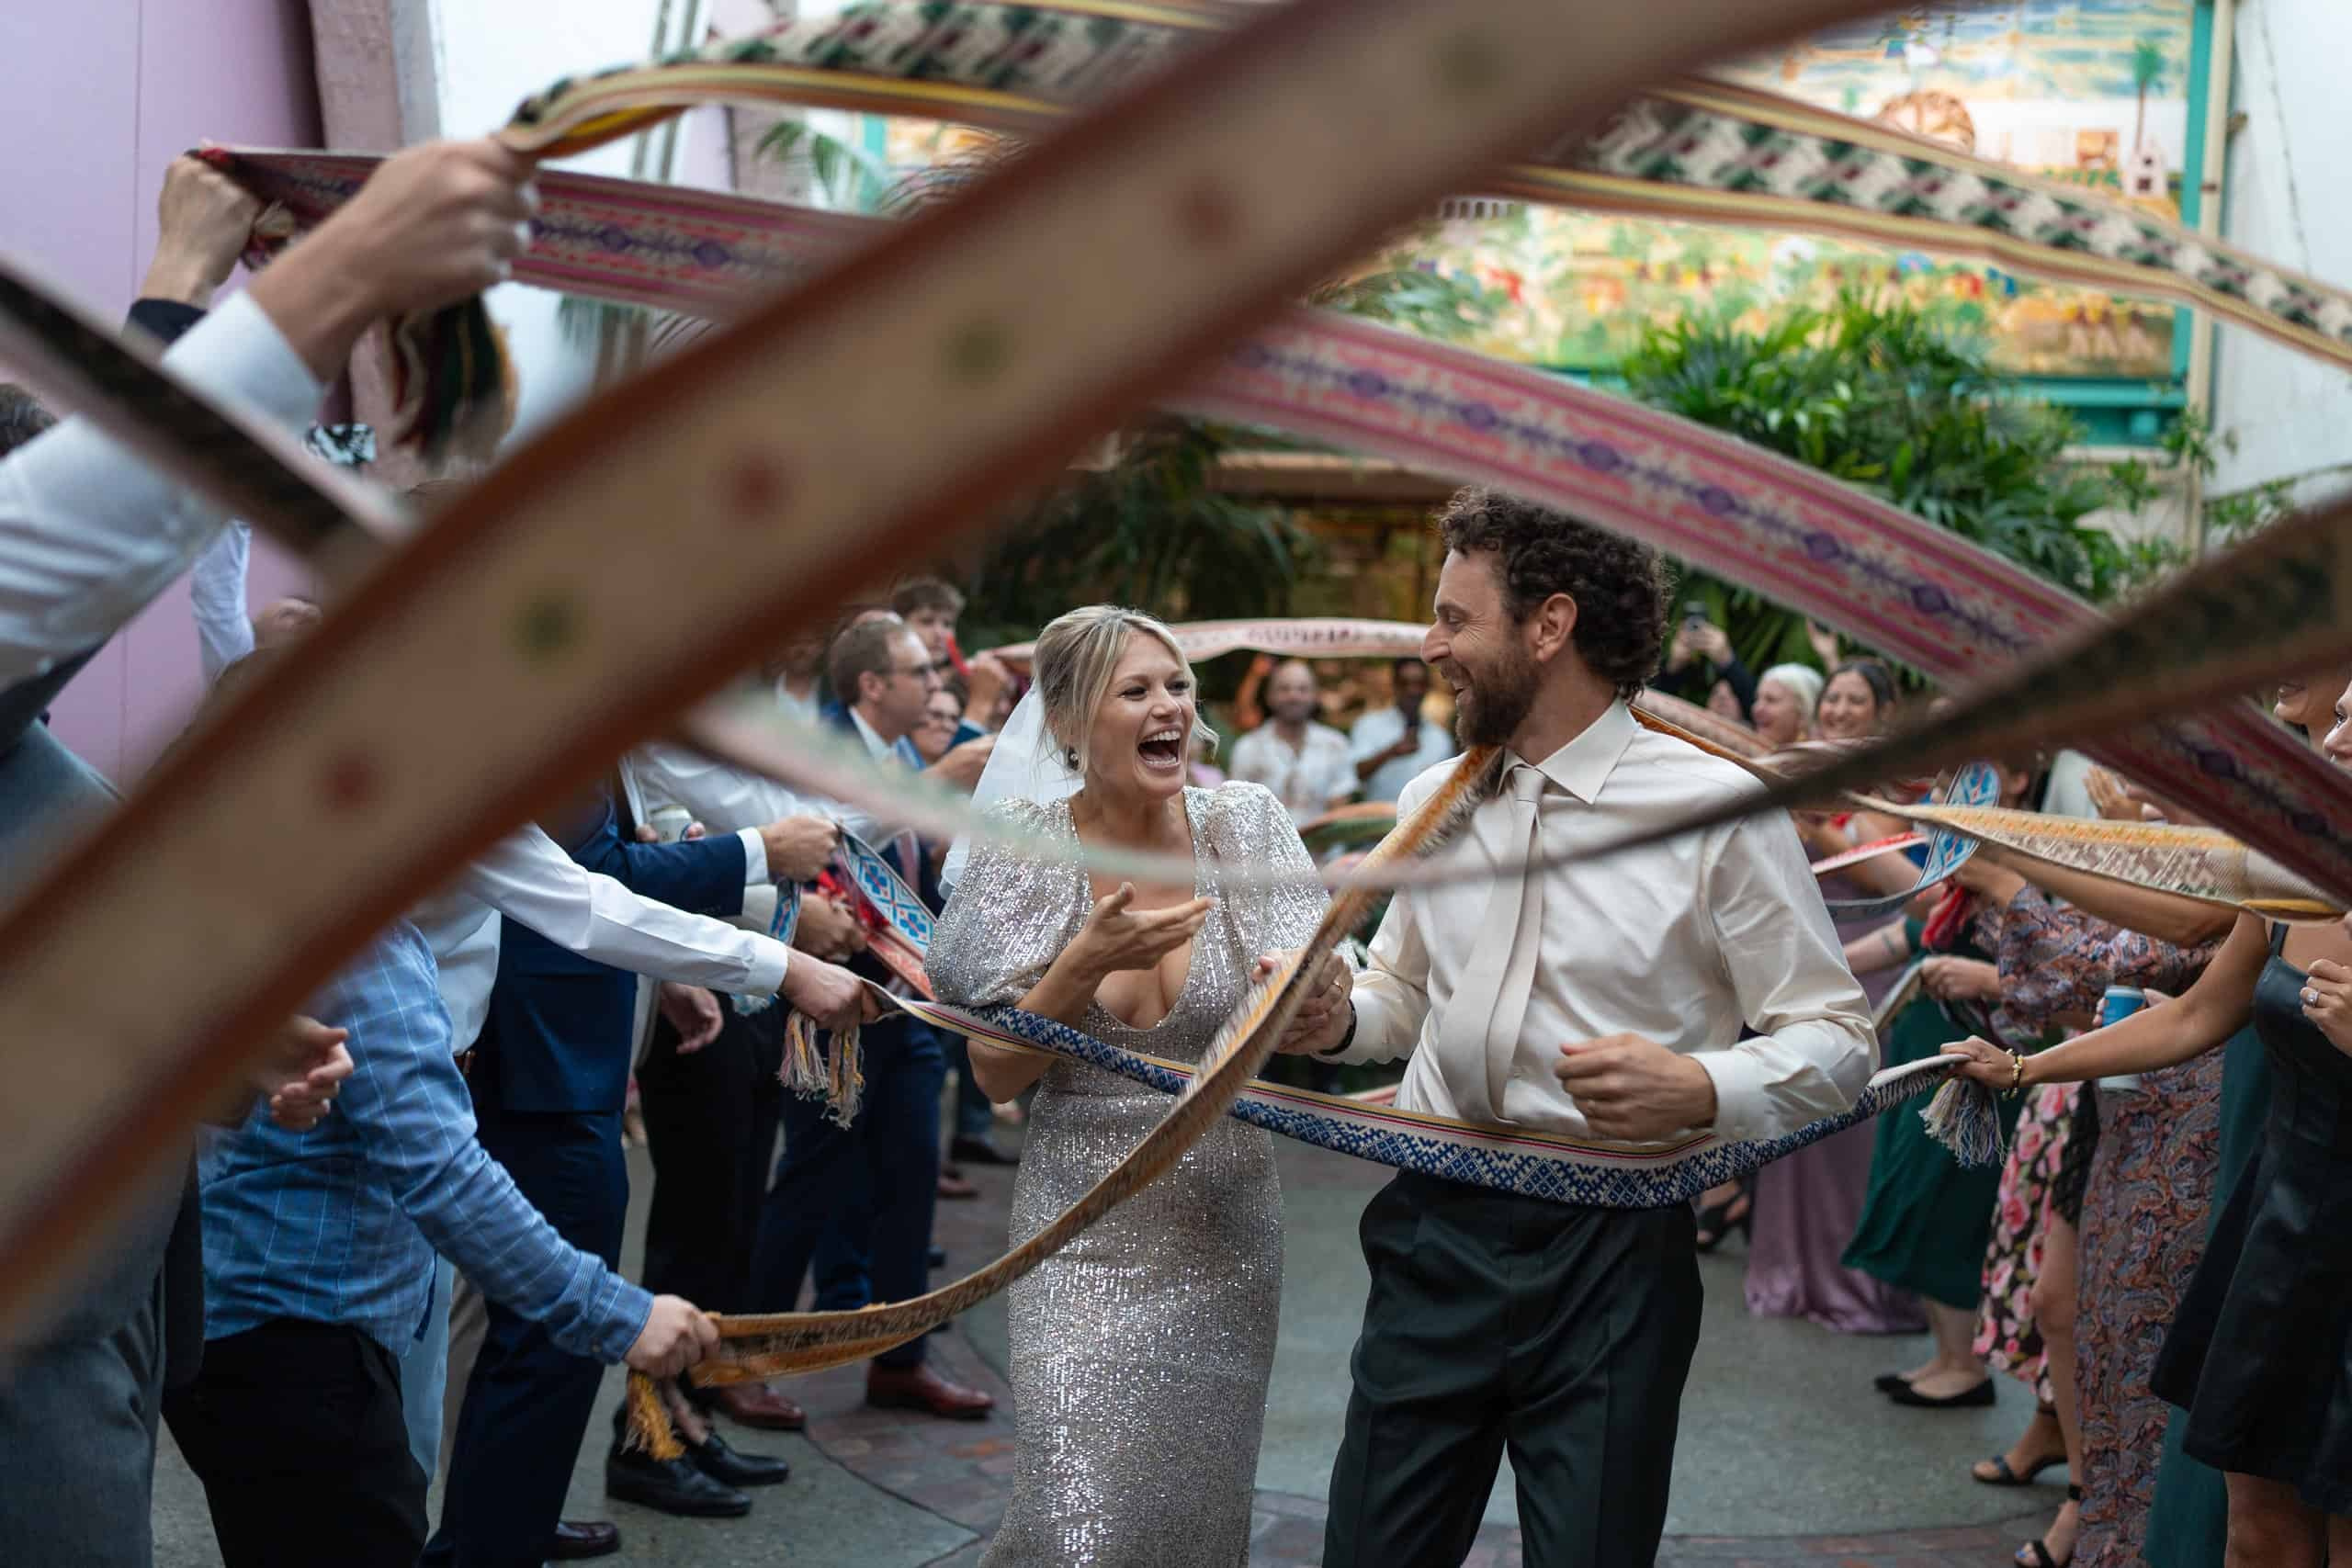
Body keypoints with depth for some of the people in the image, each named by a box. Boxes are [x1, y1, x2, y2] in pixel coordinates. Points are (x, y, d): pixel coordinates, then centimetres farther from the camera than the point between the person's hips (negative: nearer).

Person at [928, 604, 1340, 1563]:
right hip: (1086, 1224, -2)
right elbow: (996, 1076, -7)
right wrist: (1085, 963, -23)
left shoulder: (1245, 823, -3)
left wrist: (1313, 1001, -25)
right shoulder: (1026, 844, -7)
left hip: (1226, 1223, 2)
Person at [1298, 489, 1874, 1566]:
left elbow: (1836, 1041, -7)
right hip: (1436, 1235, 5)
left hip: (1611, 1250, -4)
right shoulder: (1432, 799, 9)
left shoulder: (1718, 810, -9)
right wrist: (1339, 1020, 0)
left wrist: (1700, 1090, -25)